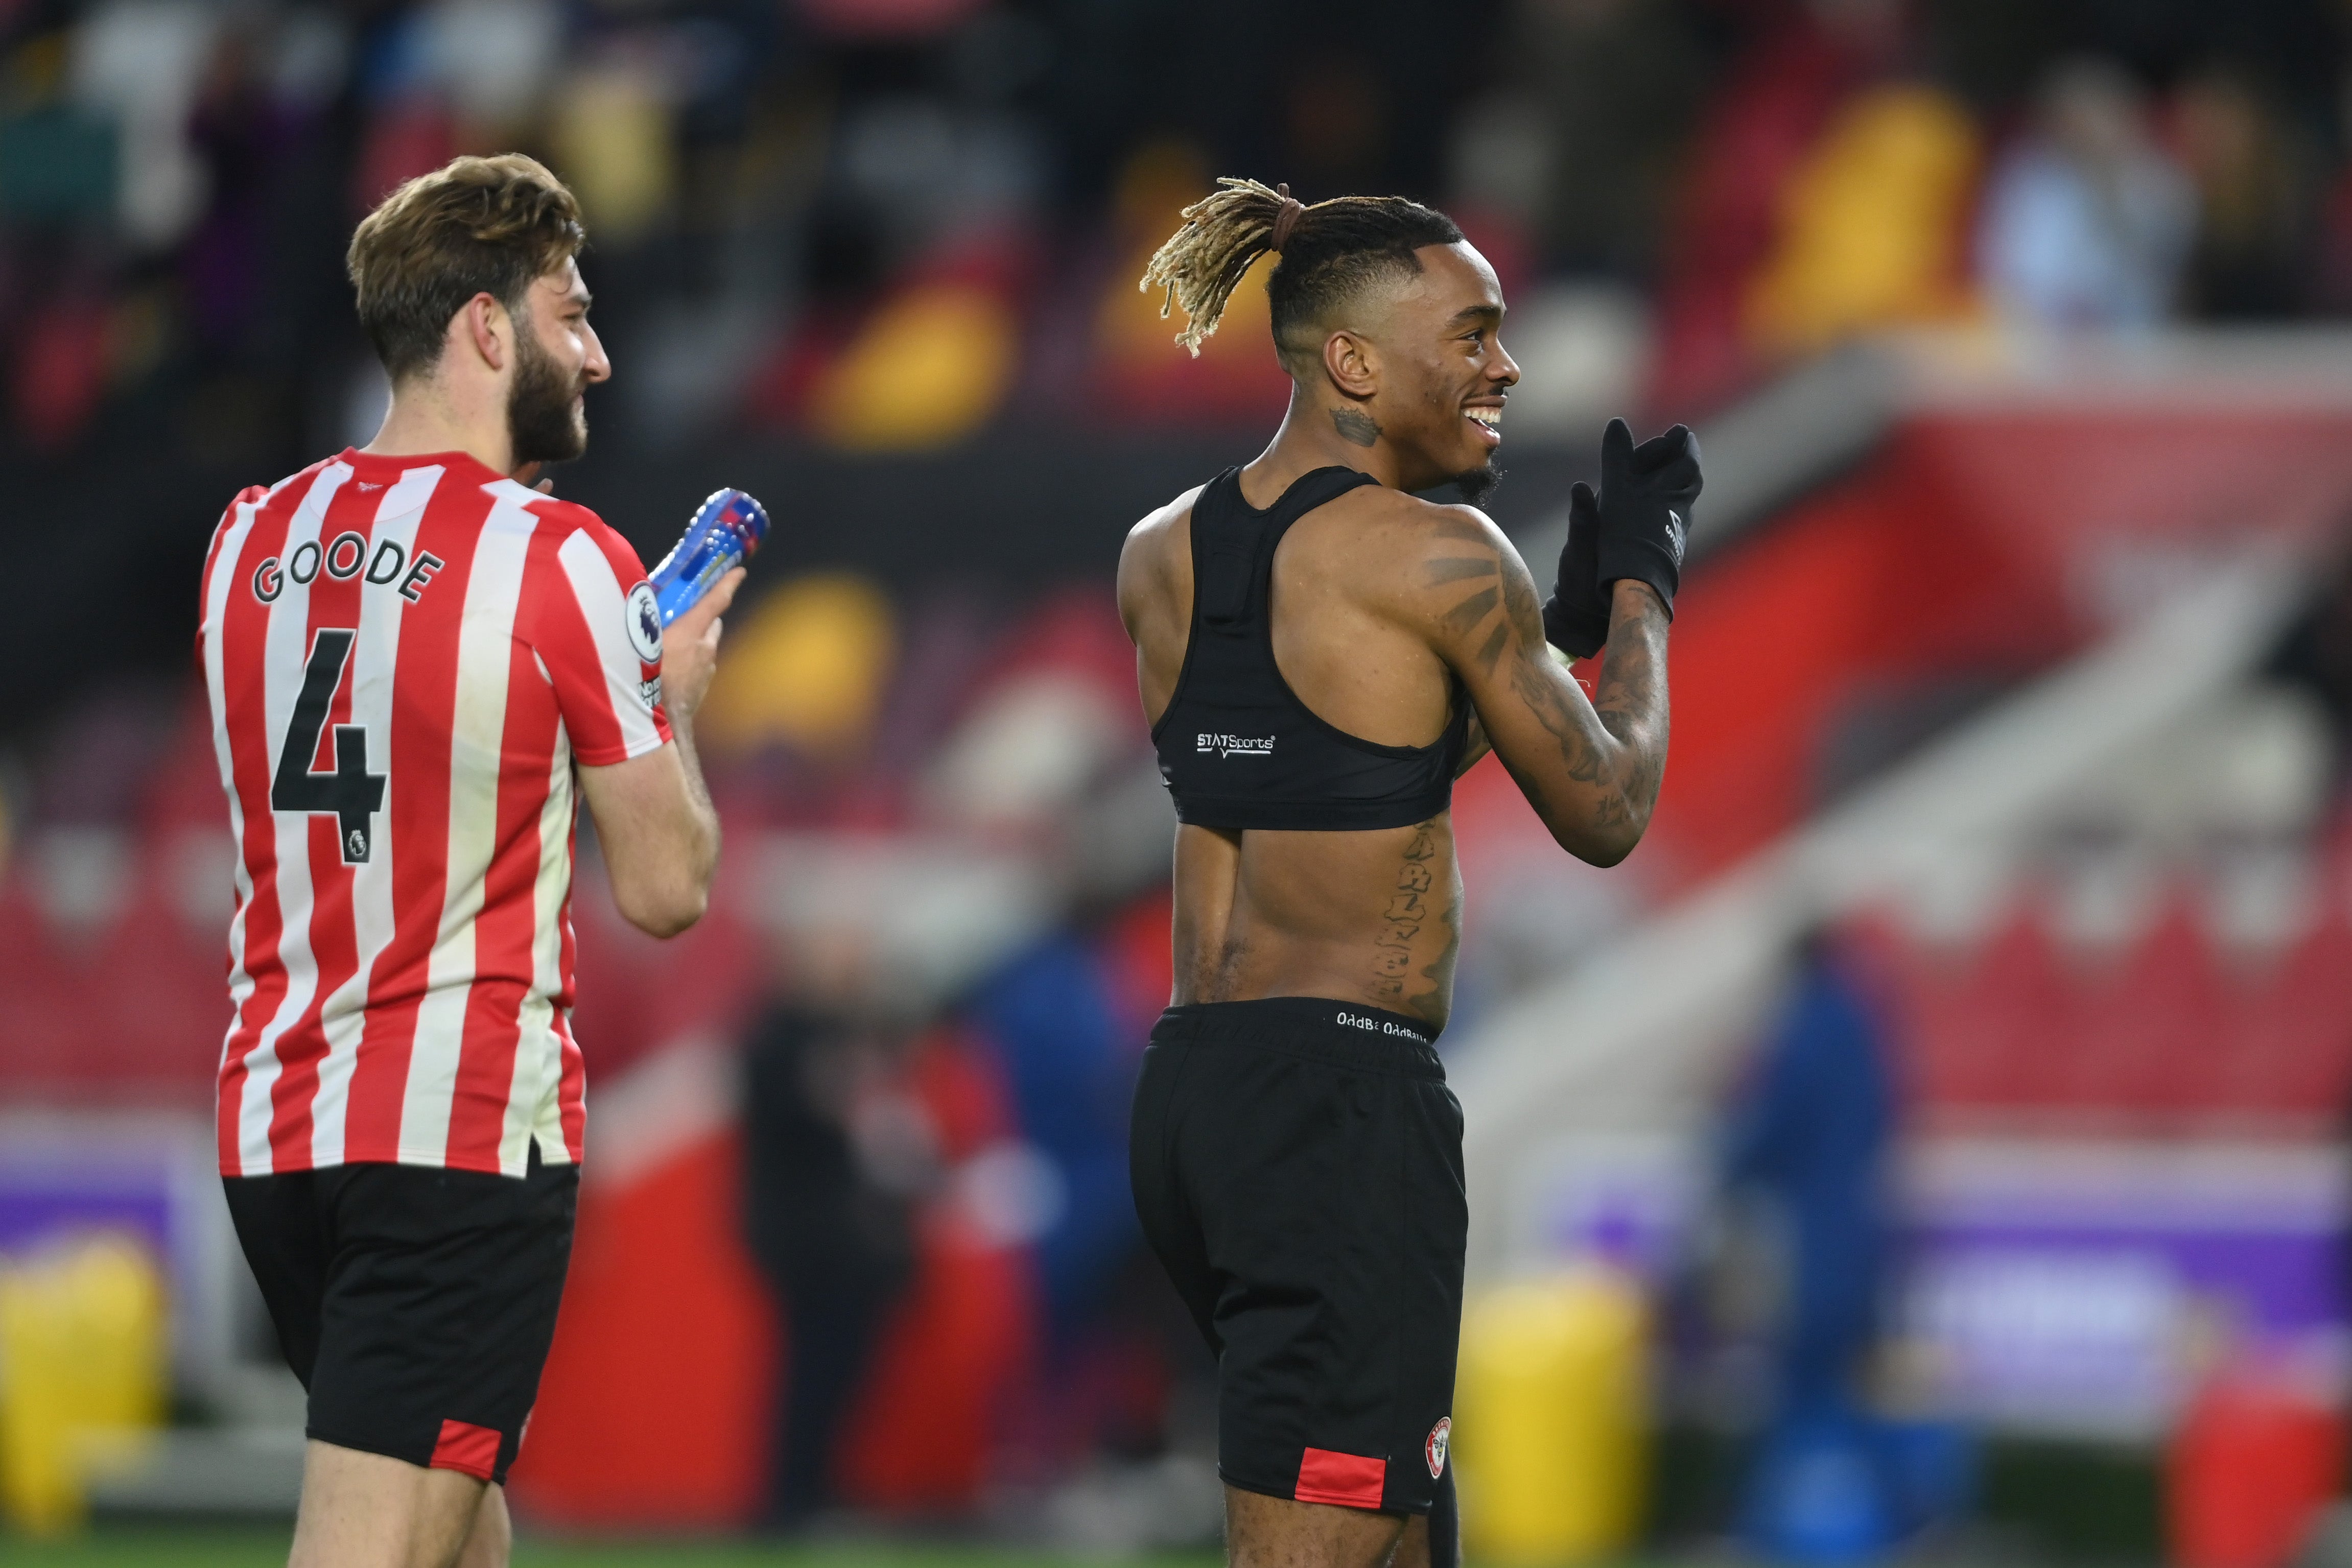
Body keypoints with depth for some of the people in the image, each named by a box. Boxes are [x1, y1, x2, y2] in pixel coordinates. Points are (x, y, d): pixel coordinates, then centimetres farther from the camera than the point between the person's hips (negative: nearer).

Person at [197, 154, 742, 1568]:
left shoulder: (252, 538, 8)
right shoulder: (560, 561, -10)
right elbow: (667, 889, -6)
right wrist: (673, 697, 11)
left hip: (272, 1124, 7)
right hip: (467, 1130, -7)